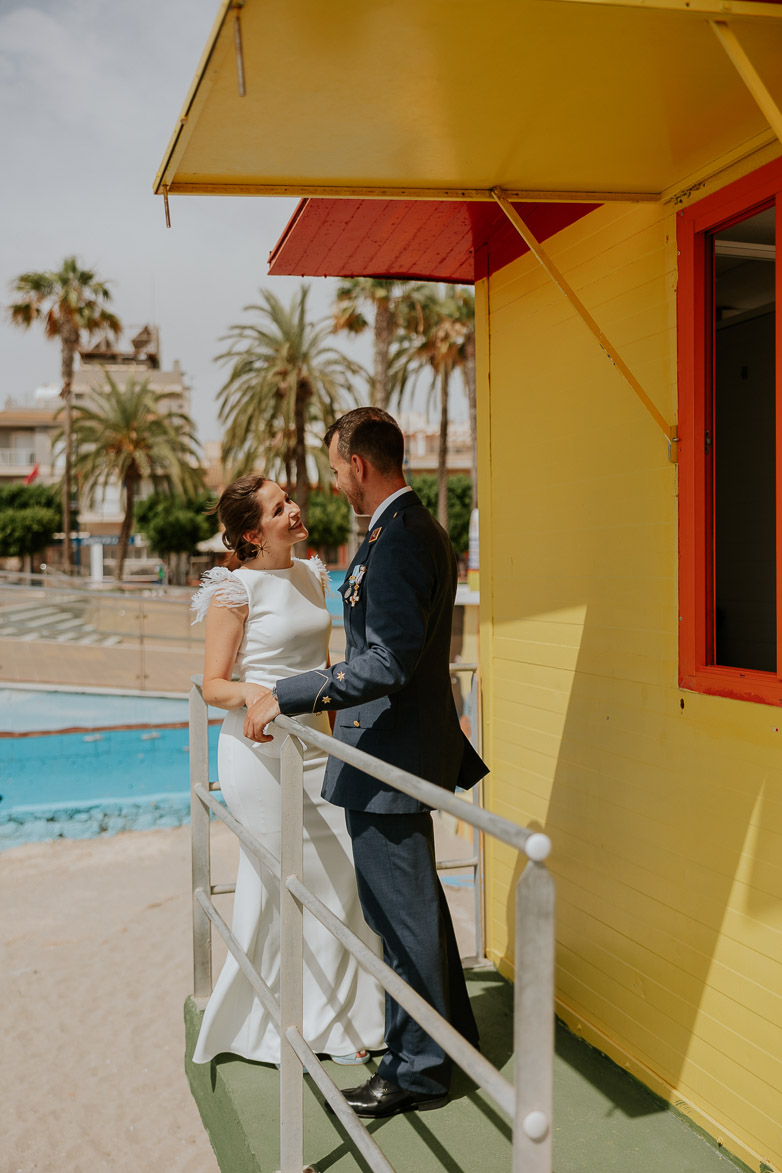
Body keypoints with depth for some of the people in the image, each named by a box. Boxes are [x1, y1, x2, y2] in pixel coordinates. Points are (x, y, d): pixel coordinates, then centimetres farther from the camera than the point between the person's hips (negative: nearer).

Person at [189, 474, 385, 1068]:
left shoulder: (313, 576, 10)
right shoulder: (237, 589, -11)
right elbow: (213, 685, -10)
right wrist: (255, 694, -30)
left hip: (313, 748, 6)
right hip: (261, 752, -6)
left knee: (343, 873, 4)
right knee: (279, 884, 3)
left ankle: (337, 1018, 20)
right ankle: (277, 1026, 22)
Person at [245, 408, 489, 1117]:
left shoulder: (396, 540, -22)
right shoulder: (421, 530, 12)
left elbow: (387, 662, -28)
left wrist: (285, 696, -24)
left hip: (389, 756, -11)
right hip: (410, 745, 11)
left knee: (401, 913, 2)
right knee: (418, 902, 22)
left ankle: (418, 1070, 16)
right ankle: (452, 1032, 37)